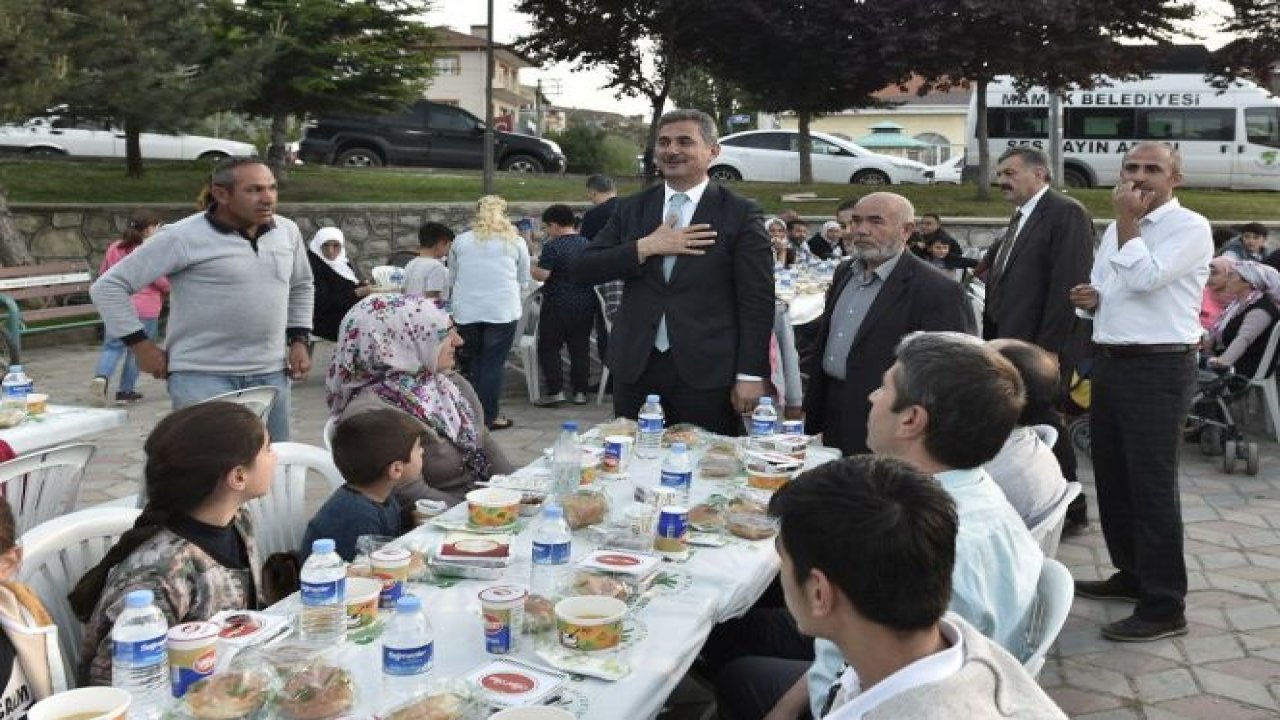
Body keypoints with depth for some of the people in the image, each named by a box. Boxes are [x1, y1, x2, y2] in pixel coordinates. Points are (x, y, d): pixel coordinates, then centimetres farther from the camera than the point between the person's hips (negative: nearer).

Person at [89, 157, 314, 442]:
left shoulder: (288, 231, 6)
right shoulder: (183, 237, -11)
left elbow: (302, 286, 25)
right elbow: (108, 287, -6)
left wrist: (299, 340, 13)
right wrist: (140, 344, -8)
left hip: (271, 375, 5)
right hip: (203, 376, -5)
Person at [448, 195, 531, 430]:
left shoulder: (460, 241, 9)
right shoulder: (516, 242, 6)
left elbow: (452, 279, 14)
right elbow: (523, 281, 13)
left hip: (466, 311, 2)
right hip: (502, 310, -2)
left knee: (472, 361, 15)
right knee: (493, 364, 2)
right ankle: (488, 417, 4)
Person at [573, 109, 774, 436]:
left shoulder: (740, 214, 0)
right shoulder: (631, 208, 10)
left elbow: (757, 301, -3)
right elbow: (584, 270, 3)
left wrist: (751, 375, -8)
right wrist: (646, 247, -10)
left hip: (708, 373, -3)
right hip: (635, 370, 3)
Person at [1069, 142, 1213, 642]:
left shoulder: (1189, 227, -9)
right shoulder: (1116, 230, 16)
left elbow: (1143, 279, -22)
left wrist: (1127, 222, -13)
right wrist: (1089, 299, 1)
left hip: (1158, 370, -8)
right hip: (1110, 364, 8)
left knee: (1152, 486, -5)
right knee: (1113, 478, 15)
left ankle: (1165, 606, 3)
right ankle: (1133, 574, 32)